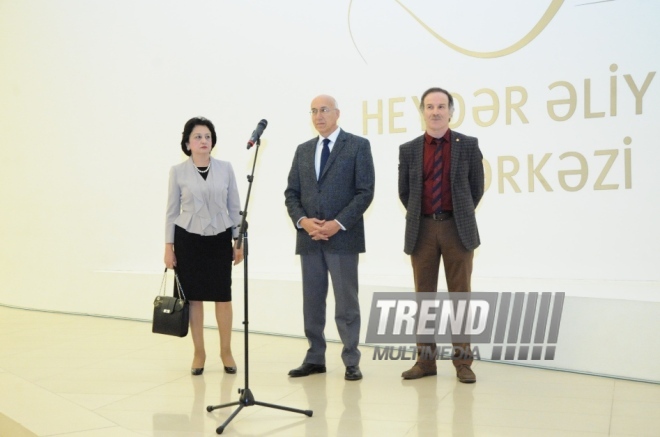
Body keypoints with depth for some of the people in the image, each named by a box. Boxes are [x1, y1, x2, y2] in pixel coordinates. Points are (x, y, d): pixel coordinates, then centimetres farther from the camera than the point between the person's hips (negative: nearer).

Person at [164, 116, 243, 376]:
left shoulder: (225, 169, 2)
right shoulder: (178, 172, -1)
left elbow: (234, 207, 5)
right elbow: (172, 210, 2)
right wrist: (168, 246, -1)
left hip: (220, 240, 1)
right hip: (188, 240, -1)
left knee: (223, 296, 2)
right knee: (194, 296, 5)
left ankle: (226, 351, 17)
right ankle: (199, 352, 18)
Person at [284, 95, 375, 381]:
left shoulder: (358, 145, 0)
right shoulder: (303, 150, 14)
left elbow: (365, 192, -7)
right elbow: (291, 193, 11)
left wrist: (338, 223, -16)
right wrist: (302, 221, -8)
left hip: (343, 236, -4)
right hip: (308, 237, 5)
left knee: (346, 301, 0)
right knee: (312, 301, 9)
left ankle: (351, 362, 10)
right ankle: (315, 358, 20)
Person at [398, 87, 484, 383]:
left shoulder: (468, 145, 1)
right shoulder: (408, 150, 5)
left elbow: (476, 187, 8)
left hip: (457, 228, -1)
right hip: (422, 229, 2)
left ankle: (462, 361, 12)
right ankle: (425, 360, 15)